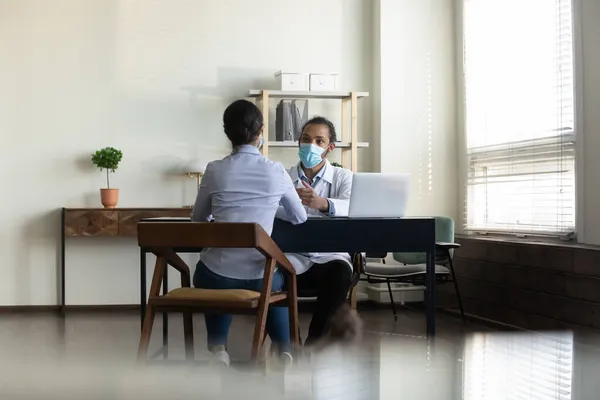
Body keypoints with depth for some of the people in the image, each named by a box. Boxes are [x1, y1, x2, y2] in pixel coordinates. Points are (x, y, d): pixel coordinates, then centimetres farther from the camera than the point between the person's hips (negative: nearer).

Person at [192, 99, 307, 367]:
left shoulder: (215, 170, -3)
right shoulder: (276, 171, -2)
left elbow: (198, 219, 11)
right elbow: (299, 217, 13)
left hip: (216, 276, 0)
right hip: (259, 277, 1)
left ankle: (218, 348, 16)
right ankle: (284, 350, 19)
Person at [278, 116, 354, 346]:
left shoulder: (343, 177, 4)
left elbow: (353, 207, -18)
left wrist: (322, 203, -40)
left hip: (329, 257, 0)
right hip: (291, 257, 1)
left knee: (340, 274, -34)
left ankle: (313, 346, -15)